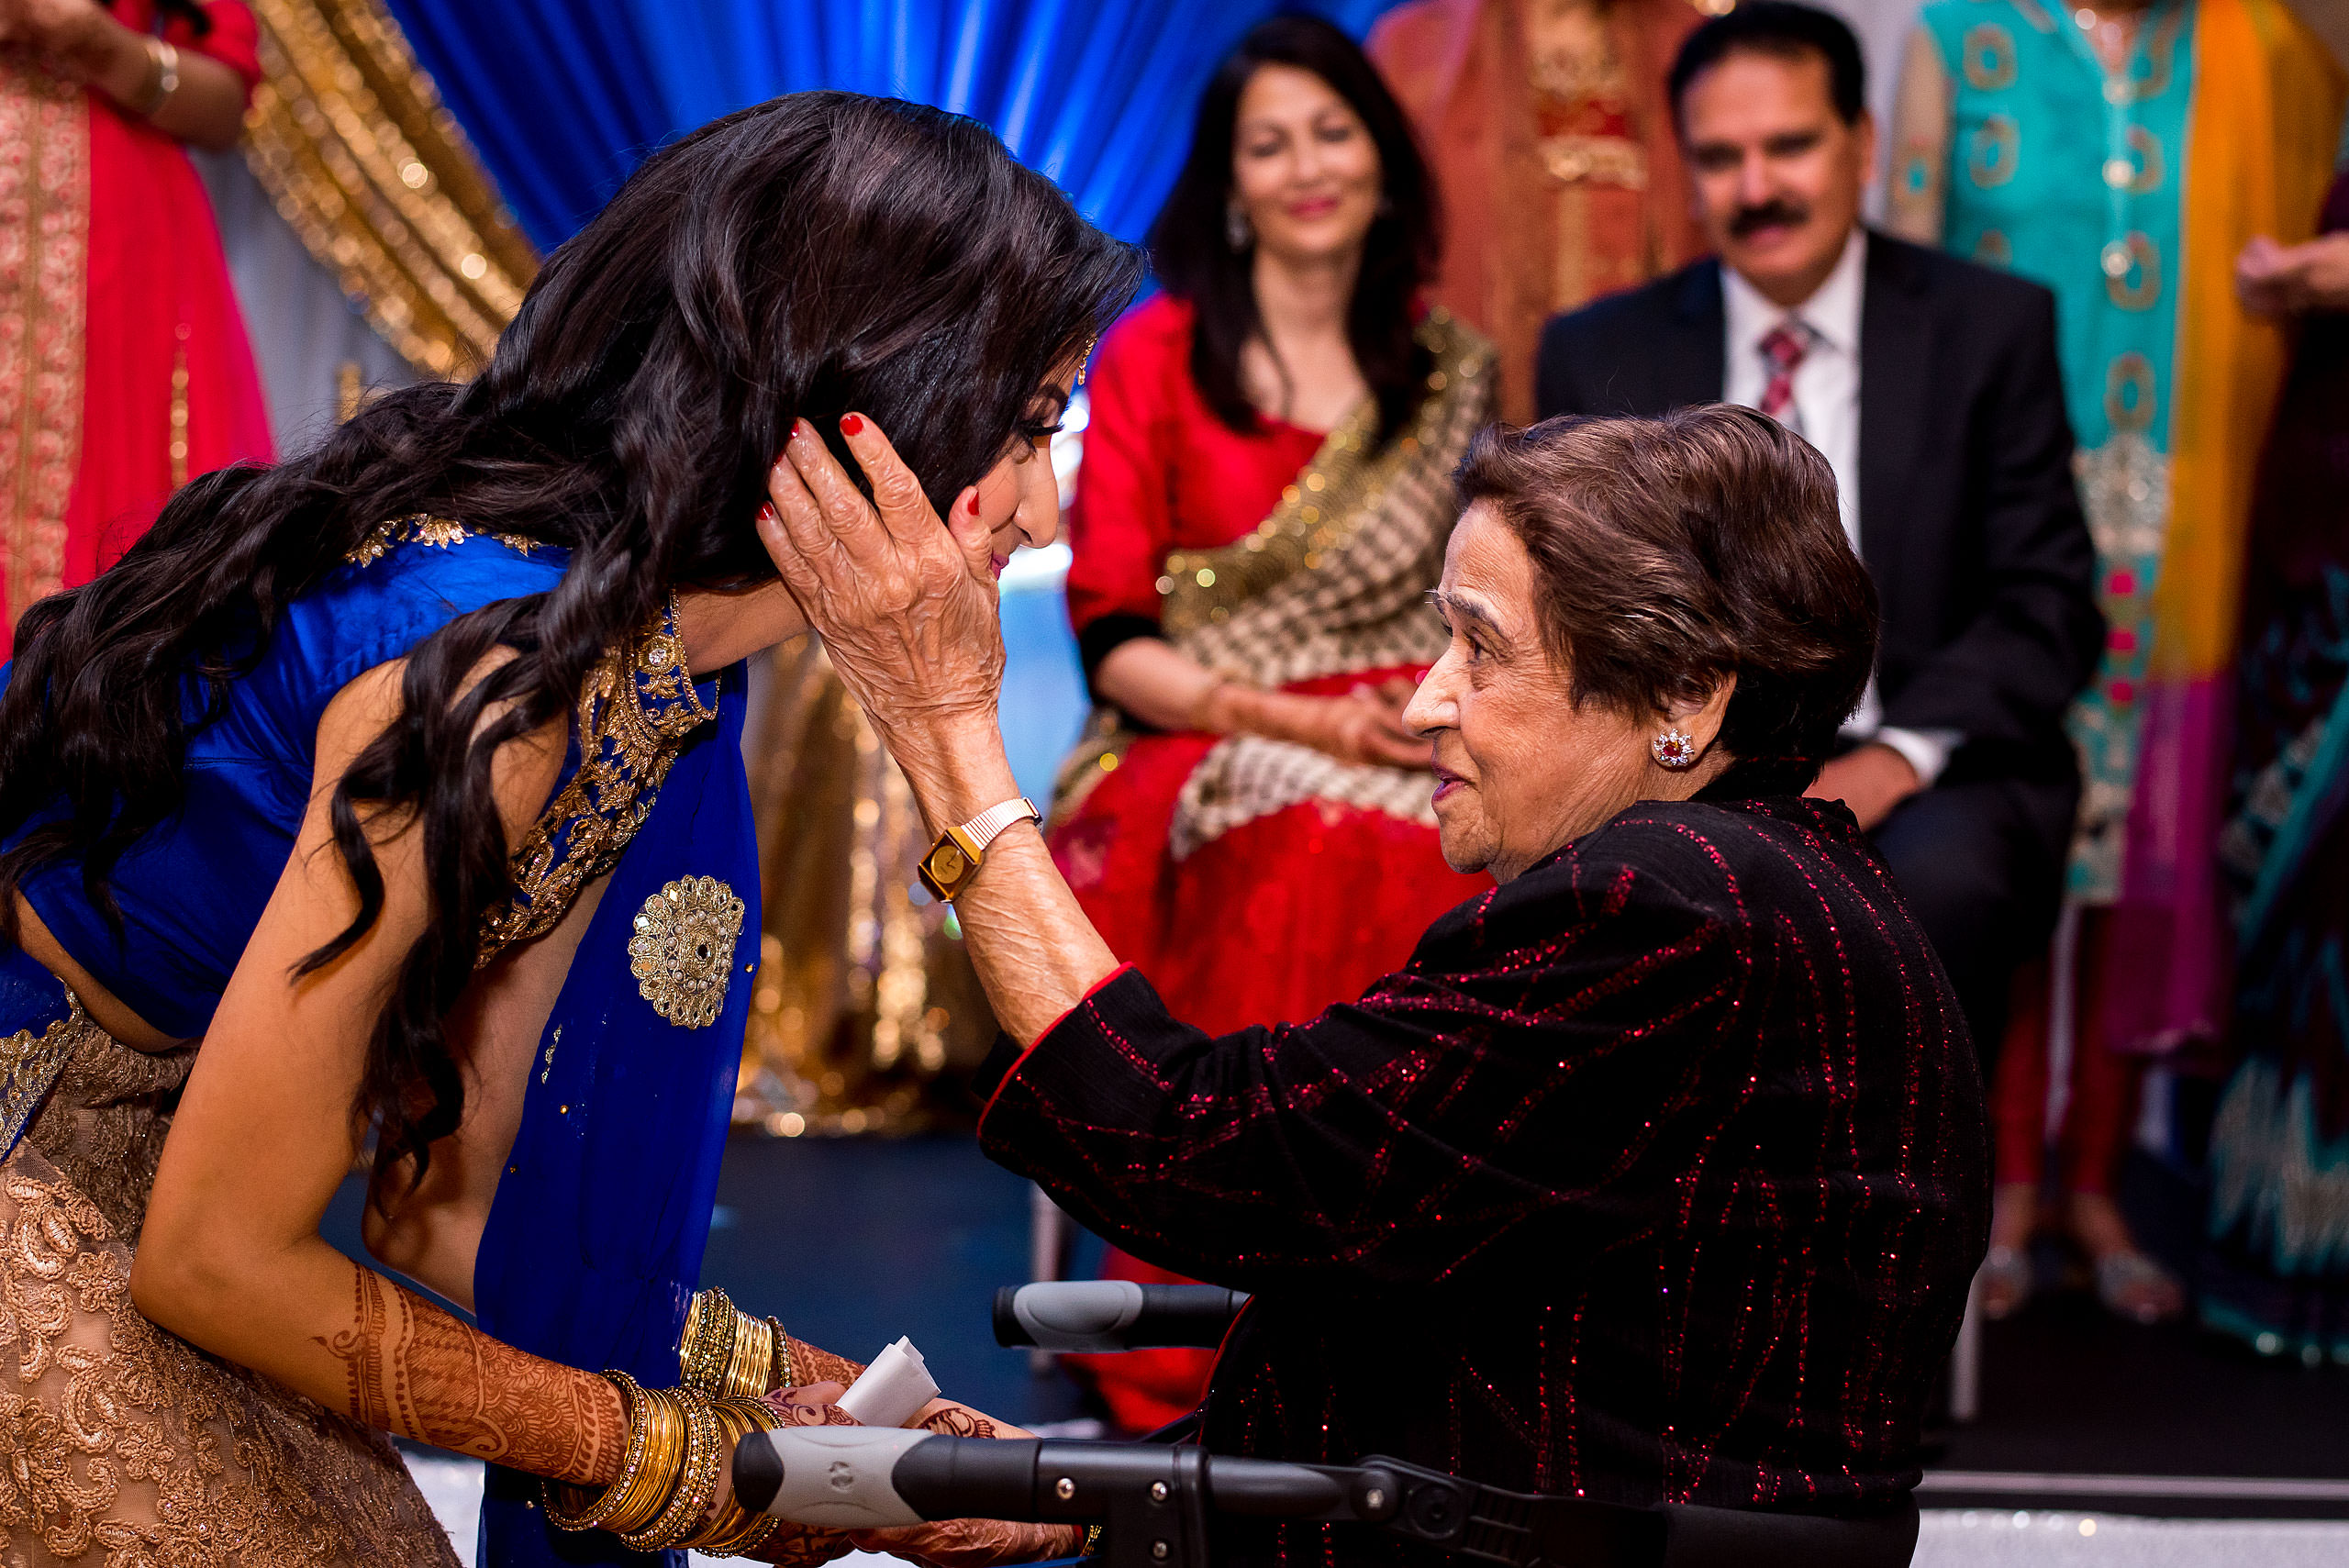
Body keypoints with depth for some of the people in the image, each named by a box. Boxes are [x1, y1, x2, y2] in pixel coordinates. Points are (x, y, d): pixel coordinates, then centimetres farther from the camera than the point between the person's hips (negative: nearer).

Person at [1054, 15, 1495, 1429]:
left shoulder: (1452, 372, 16)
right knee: (1317, 847, -38)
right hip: (1198, 756, -3)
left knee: (1478, 864, -34)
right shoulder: (1156, 358, 6)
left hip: (1412, 749, 3)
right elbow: (1112, 638, 0)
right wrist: (1298, 721, -14)